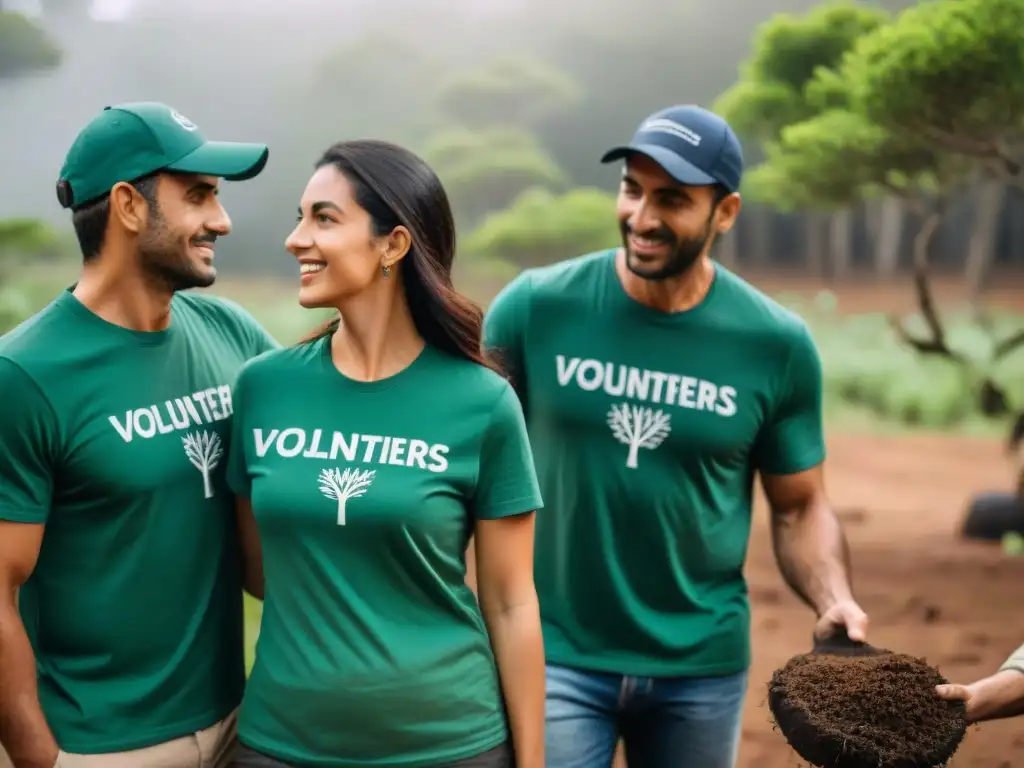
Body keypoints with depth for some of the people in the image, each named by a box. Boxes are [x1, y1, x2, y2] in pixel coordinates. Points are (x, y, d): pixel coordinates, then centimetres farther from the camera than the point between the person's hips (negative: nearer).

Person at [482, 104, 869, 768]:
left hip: (702, 666, 2)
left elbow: (800, 507, 3)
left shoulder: (777, 344, -6)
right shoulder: (535, 307, -10)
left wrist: (836, 603, -14)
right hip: (553, 653, -2)